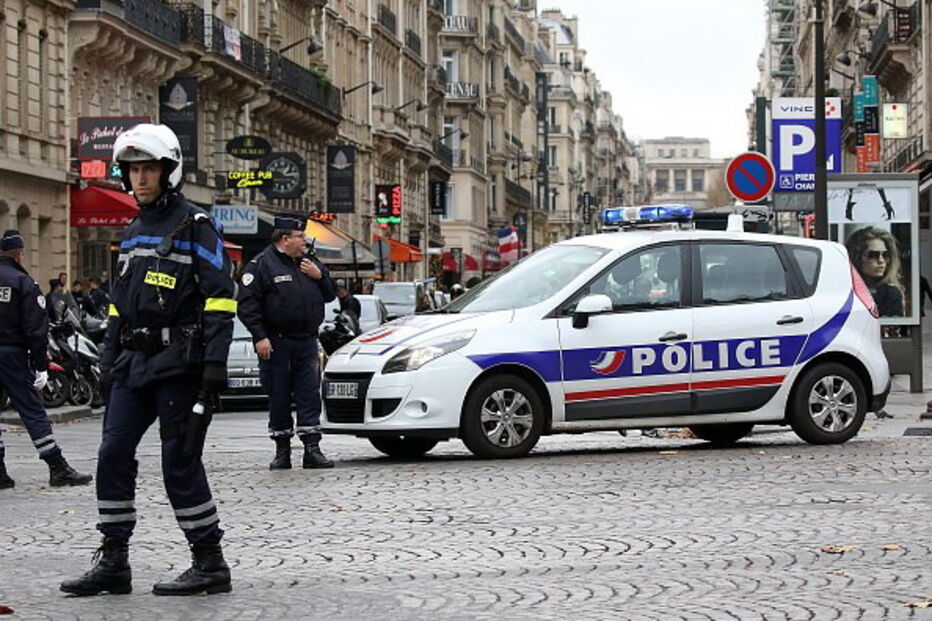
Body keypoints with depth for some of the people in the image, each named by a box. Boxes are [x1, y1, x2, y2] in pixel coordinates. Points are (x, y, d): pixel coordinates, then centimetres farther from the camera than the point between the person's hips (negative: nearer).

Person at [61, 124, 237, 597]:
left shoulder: (194, 226, -6)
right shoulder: (133, 233, 18)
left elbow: (220, 297, -12)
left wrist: (215, 364, -19)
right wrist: (109, 361, 18)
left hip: (178, 366, -8)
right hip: (134, 364, 8)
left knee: (180, 464, -6)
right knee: (112, 457, 4)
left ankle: (210, 563, 3)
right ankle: (113, 562, 11)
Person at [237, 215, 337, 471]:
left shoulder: (310, 263, 15)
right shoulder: (262, 264, -4)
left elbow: (330, 295, 20)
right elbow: (247, 303, -9)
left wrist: (319, 276, 1)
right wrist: (260, 337, -16)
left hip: (307, 342, 5)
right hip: (276, 344, -5)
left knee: (310, 395, -1)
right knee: (279, 398, 2)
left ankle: (312, 449, 0)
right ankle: (282, 451, 12)